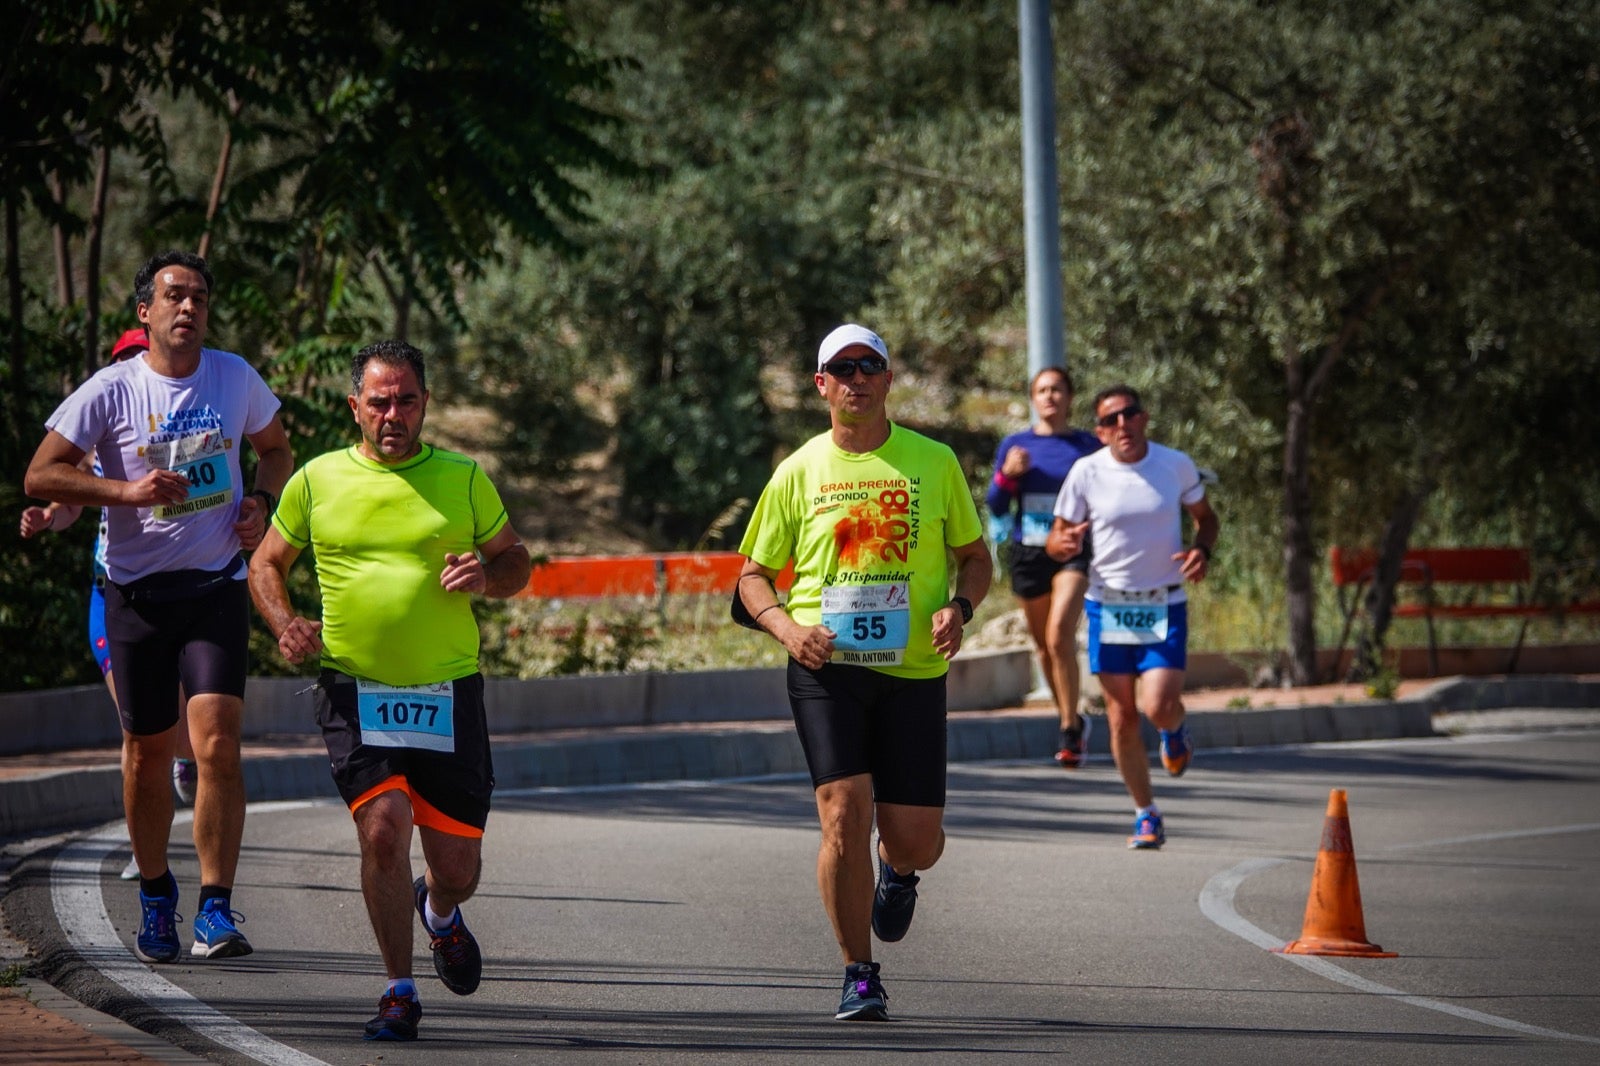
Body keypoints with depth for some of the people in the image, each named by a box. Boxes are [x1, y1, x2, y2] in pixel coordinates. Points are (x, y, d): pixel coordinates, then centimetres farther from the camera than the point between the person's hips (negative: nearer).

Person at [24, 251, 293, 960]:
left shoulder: (236, 378, 3)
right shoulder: (111, 391, -5)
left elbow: (276, 449, 21)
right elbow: (40, 476, -6)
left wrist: (261, 501, 0)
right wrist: (126, 490, -19)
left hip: (217, 587, 0)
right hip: (137, 589, 0)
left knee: (217, 746, -15)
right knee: (147, 753, 9)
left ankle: (216, 910, -13)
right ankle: (155, 897, 29)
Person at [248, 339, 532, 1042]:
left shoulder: (464, 479, 4)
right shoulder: (317, 481, 3)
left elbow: (515, 560, 14)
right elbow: (267, 563, 15)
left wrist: (487, 575, -10)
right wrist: (285, 625, -5)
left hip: (447, 694, 1)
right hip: (356, 694, -1)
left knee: (457, 869, 5)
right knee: (383, 827, -20)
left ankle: (439, 913, 44)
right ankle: (399, 992, -5)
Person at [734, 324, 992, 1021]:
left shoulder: (933, 462, 7)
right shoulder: (799, 472, 6)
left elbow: (975, 556, 15)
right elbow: (753, 576, 12)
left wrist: (959, 607, -6)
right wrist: (786, 626, -8)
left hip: (913, 670, 1)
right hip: (826, 669, -1)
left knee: (914, 841, -1)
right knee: (844, 812, -16)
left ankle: (898, 873, 39)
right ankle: (859, 976, -2)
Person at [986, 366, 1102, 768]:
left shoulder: (1087, 445, 2)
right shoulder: (1015, 445, 7)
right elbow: (996, 507, 7)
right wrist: (1007, 474, -10)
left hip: (1073, 552, -3)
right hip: (1028, 553, 3)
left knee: (1060, 634, -21)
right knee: (1043, 643, 11)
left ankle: (1070, 730, -14)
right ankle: (1070, 721, 30)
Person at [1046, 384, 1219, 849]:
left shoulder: (1176, 465, -4)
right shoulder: (1086, 473, -5)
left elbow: (1205, 516, 13)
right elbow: (1056, 540, 4)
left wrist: (1201, 550, -9)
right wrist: (1063, 544, -21)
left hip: (1165, 606, -1)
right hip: (1108, 605, 1)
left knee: (1159, 707, -16)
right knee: (1122, 719, 2)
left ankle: (1175, 730, 23)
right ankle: (1146, 815, 19)